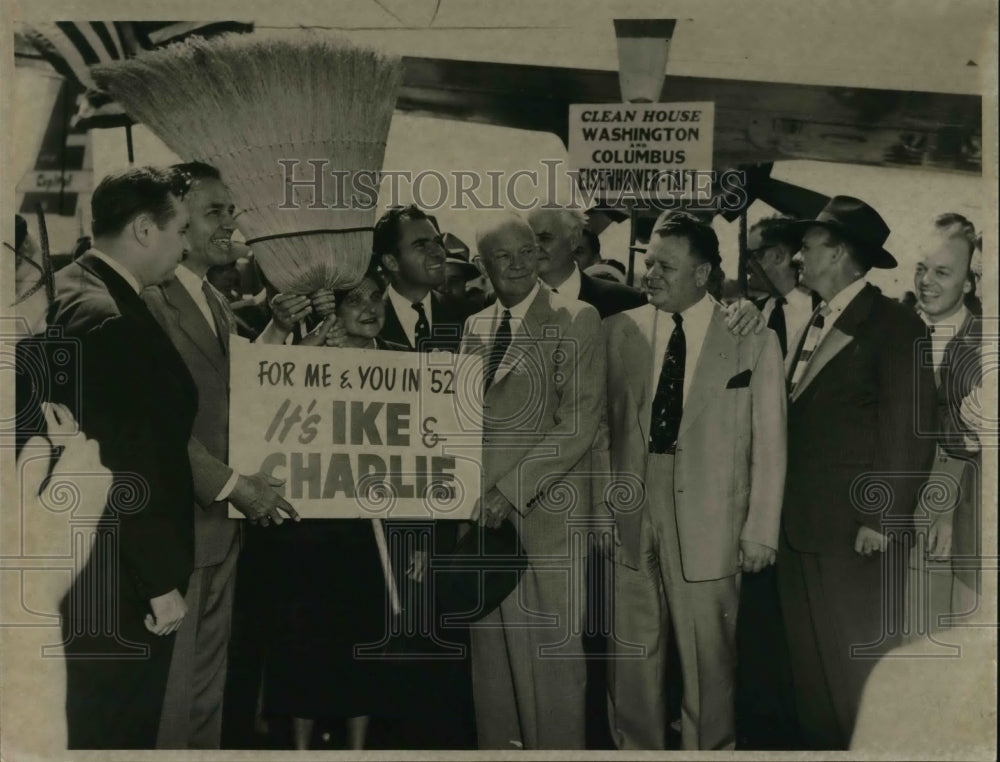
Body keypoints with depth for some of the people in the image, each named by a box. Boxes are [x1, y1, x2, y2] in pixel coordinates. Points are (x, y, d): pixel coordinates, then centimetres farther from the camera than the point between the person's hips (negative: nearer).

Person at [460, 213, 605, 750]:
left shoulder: (576, 321, -3)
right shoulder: (474, 327, 14)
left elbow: (579, 422, -11)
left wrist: (510, 491, -13)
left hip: (546, 511, -5)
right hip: (484, 515, 5)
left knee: (554, 653, 0)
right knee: (492, 651, 10)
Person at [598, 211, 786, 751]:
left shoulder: (754, 340, -2)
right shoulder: (619, 331, 5)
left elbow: (768, 443, 0)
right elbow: (599, 423, 8)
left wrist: (761, 530, -2)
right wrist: (599, 502, 3)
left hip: (709, 522, -2)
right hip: (628, 517, 2)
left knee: (707, 657, 6)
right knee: (631, 652, 10)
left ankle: (708, 747, 26)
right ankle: (634, 747, 27)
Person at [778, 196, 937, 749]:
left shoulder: (893, 326, -10)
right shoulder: (812, 325, 15)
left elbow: (911, 433, -14)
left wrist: (881, 519, -16)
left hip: (854, 535, -8)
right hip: (800, 531, 8)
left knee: (858, 673, 3)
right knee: (809, 668, 15)